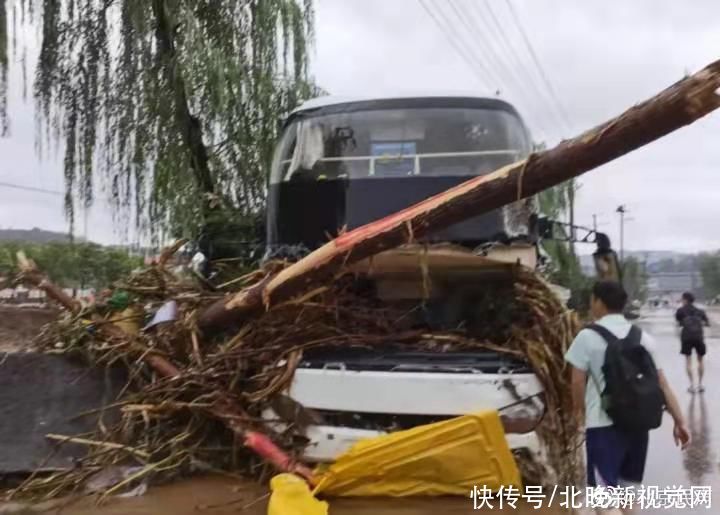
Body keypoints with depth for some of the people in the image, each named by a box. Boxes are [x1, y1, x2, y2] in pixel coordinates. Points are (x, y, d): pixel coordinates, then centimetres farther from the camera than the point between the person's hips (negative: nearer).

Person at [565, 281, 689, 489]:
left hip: (604, 424, -6)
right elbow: (662, 383, 6)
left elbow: (577, 381, -7)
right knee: (629, 486, 20)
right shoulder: (643, 337, 7)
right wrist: (679, 421, 9)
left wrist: (580, 411, 10)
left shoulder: (588, 336, -7)